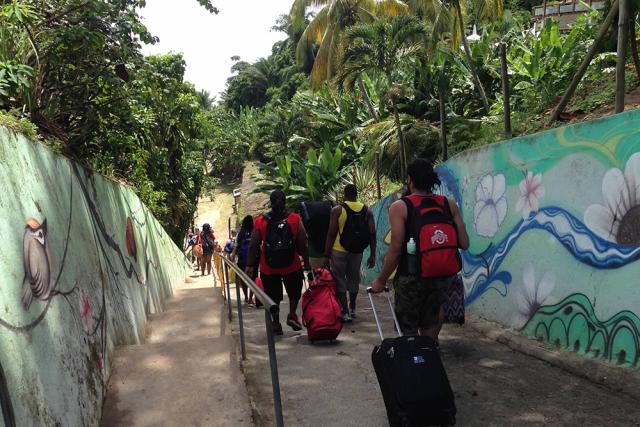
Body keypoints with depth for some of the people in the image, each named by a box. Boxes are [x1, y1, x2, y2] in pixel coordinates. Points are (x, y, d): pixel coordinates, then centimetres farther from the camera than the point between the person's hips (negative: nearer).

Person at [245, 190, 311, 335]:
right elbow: (303, 245, -7)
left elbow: (253, 246, -3)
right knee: (294, 292, 22)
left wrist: (250, 265, 4)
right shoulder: (295, 219, -8)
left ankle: (276, 323, 19)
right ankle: (292, 314, 7)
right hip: (292, 267, 0)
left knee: (273, 296, 14)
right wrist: (307, 263, 3)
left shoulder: (260, 221, -5)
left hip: (269, 268, 1)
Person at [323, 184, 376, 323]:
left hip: (339, 251, -4)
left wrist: (326, 255, -7)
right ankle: (352, 308, 34)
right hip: (357, 251, 4)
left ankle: (345, 312, 2)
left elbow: (331, 234, -11)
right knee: (354, 279, 19)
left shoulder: (337, 210, -8)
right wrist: (372, 255, 3)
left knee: (339, 280, 6)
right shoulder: (366, 210, 1)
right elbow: (372, 234, -2)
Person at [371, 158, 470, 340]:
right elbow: (464, 243, -1)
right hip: (440, 276, 4)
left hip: (410, 277, -4)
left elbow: (396, 250, -13)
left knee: (409, 333, 9)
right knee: (429, 331, 19)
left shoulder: (399, 207, -9)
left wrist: (381, 280, -3)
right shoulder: (450, 205, 2)